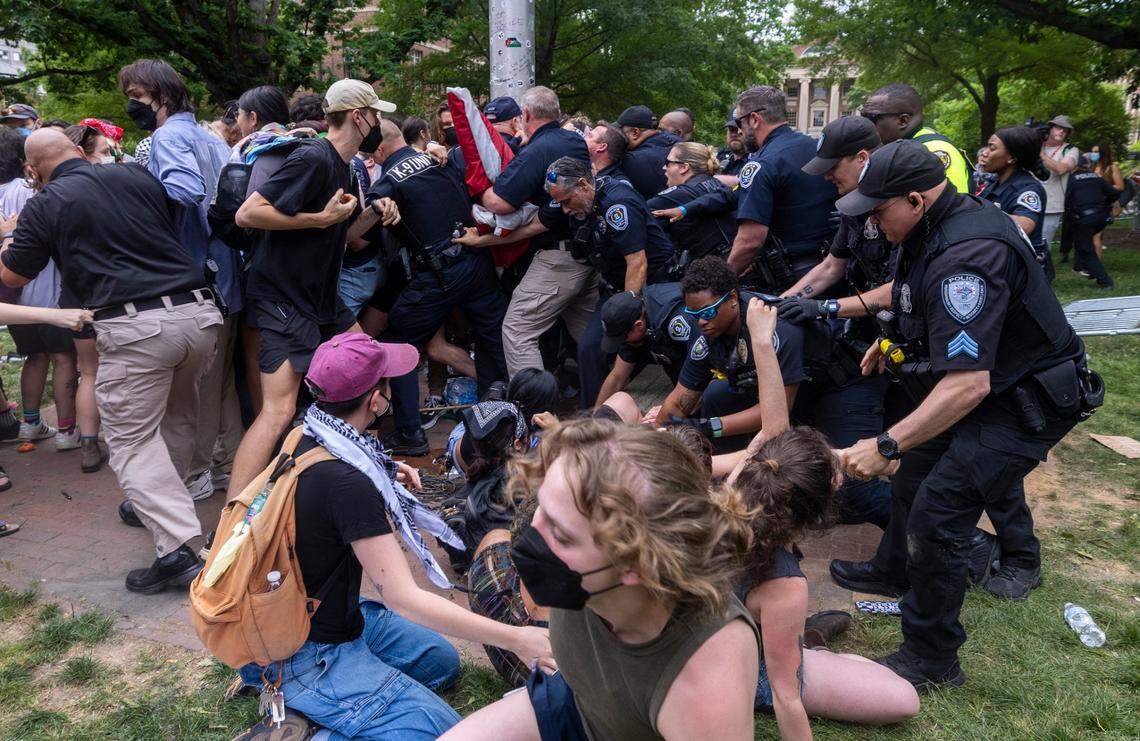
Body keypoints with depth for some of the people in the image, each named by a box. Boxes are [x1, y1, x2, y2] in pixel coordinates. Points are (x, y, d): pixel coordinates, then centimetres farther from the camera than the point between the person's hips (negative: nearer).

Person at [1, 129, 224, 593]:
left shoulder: (45, 206, 3)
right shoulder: (139, 176, 13)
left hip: (134, 327, -5)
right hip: (197, 310, 5)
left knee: (132, 440, 3)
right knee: (177, 419, 24)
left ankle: (177, 549, -7)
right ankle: (161, 505, 38)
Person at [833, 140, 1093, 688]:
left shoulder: (966, 257, -34)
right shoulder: (946, 222, -2)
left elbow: (967, 384, -39)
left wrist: (885, 446, -39)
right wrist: (894, 337, 18)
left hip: (1027, 403, -11)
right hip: (993, 380, 11)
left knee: (936, 514, -13)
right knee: (916, 467, 23)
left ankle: (931, 660, 4)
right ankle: (893, 569, 47)